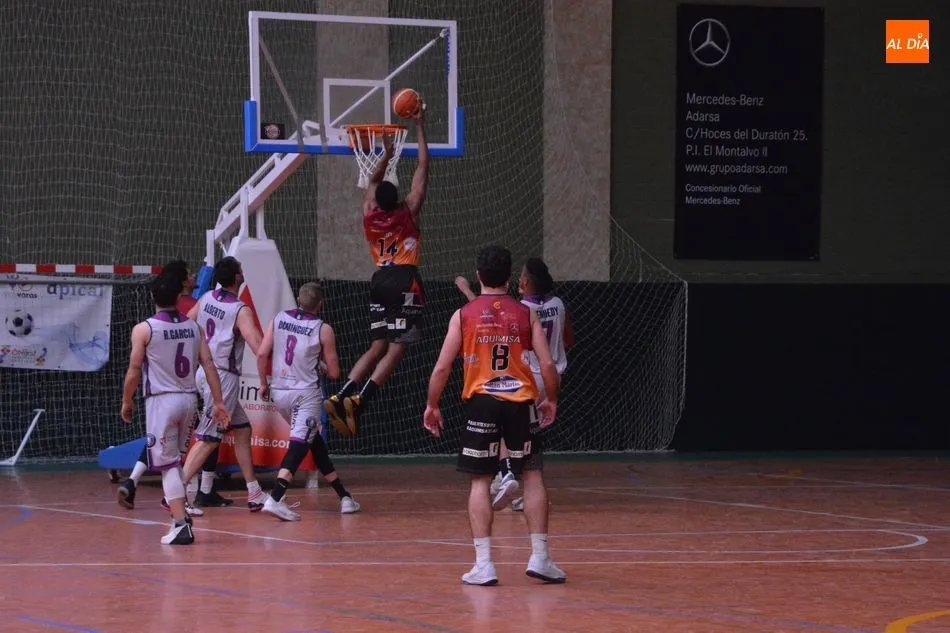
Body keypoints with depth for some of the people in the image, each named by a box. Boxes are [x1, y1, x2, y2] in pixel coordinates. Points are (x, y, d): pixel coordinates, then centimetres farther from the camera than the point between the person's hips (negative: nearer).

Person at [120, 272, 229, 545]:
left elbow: (134, 371, -7)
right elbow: (209, 365, 4)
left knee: (168, 465, -4)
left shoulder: (144, 329, -7)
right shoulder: (193, 327, 7)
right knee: (175, 459, 21)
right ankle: (179, 516, 23)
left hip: (162, 399, -5)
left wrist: (127, 401, 7)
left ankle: (181, 525, -13)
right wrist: (218, 402, 6)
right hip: (189, 398, 5)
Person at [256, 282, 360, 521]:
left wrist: (264, 383, 14)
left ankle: (343, 496, 25)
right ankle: (275, 499, -30)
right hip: (306, 394, -6)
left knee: (315, 441, 18)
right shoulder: (323, 330, -5)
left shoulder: (279, 319, 5)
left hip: (279, 393, 6)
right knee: (298, 445, -11)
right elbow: (334, 373, -1)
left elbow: (261, 353, 0)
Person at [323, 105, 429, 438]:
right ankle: (359, 399, -27)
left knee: (378, 346, 9)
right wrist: (420, 128, 12)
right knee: (397, 348, -10)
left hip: (380, 280, 5)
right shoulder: (409, 212, 3)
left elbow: (373, 182, 32)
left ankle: (341, 397, -8)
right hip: (405, 280, -5)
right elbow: (422, 169, 7)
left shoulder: (370, 217, 12)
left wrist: (387, 153, 41)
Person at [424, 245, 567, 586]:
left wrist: (431, 405, 11)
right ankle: (540, 557, 9)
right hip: (520, 403, 1)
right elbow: (548, 364, -1)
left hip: (481, 403, -1)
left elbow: (442, 368, -2)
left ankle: (483, 564, -3)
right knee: (531, 477, 12)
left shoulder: (463, 315, 1)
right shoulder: (526, 314, 4)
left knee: (479, 481, 3)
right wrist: (551, 400, 15)